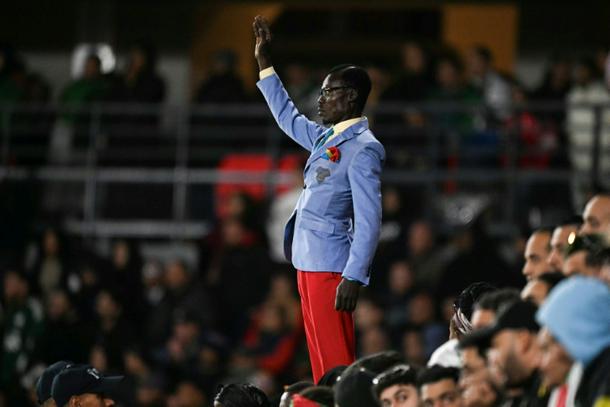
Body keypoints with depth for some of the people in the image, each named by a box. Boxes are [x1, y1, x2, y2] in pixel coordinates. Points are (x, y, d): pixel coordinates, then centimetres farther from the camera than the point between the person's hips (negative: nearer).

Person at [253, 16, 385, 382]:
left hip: (331, 268, -9)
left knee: (336, 362, -10)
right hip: (310, 264, 9)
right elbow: (289, 118, 35)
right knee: (321, 358, 10)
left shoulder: (362, 149, -12)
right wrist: (264, 62, 34)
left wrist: (354, 278, -25)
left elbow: (369, 221, -18)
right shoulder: (327, 138, 15)